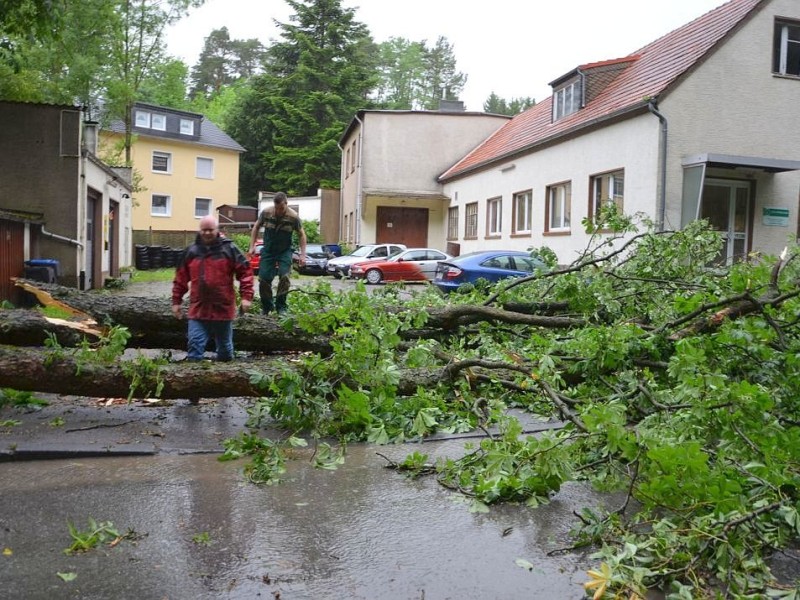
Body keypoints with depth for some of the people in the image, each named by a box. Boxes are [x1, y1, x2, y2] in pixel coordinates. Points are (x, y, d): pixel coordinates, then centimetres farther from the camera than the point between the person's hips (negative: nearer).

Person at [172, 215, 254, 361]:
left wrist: (246, 296, -11)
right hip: (198, 310, 1)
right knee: (195, 344, -5)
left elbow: (245, 272, -4)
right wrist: (176, 302, 9)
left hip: (223, 309, -1)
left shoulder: (229, 249, -3)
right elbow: (180, 278, 11)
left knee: (225, 346, 14)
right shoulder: (190, 251, 5)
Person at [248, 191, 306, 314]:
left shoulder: (293, 217, -15)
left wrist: (302, 254, -8)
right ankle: (266, 307, 16)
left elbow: (301, 235, -3)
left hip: (285, 251, -2)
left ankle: (281, 306, -2)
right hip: (268, 250, 2)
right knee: (264, 279, -1)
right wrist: (252, 246, 0)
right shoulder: (266, 212, -11)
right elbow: (256, 227, 5)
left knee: (284, 276, -17)